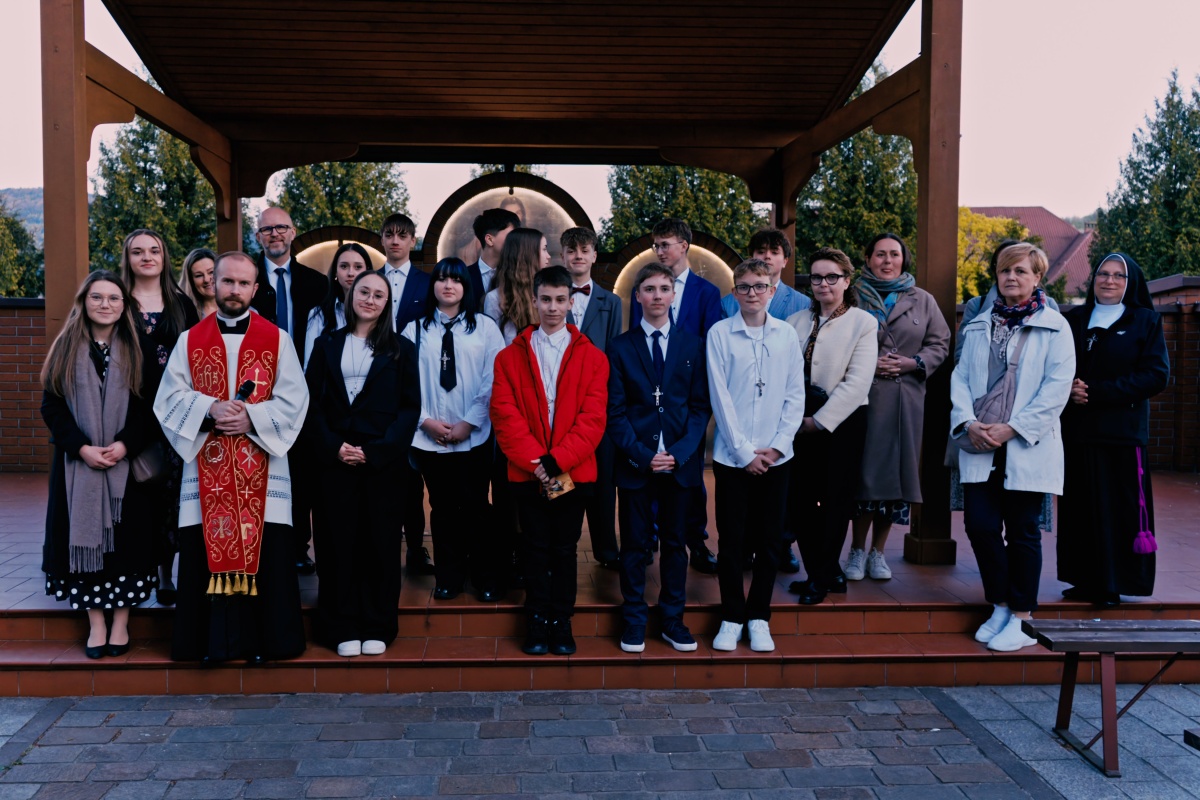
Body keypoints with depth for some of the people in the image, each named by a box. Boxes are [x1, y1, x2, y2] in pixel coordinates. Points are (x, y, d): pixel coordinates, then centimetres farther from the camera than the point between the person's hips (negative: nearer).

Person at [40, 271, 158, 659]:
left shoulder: (137, 350, 3)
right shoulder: (65, 348, 6)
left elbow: (152, 406, -1)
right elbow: (51, 405, 2)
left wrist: (125, 444, -15)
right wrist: (81, 447, -12)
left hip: (129, 464, -1)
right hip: (78, 465, 1)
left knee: (124, 539, 1)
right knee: (85, 538, 2)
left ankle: (120, 623, 11)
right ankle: (96, 625, 12)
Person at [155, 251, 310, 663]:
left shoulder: (277, 340, 6)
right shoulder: (190, 340, 10)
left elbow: (293, 399, -1)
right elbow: (170, 397, 3)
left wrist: (251, 417, -15)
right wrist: (210, 410, -15)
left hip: (261, 469, -1)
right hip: (206, 466, 1)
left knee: (264, 553, -1)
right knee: (206, 552, 3)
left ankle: (263, 639, 10)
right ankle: (214, 640, 14)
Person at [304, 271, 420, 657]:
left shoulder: (401, 349, 7)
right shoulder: (327, 344, 11)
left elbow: (410, 407, 0)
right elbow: (312, 402, 5)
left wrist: (376, 450, -11)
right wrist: (332, 446, -10)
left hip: (381, 459, -1)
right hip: (334, 458, 1)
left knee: (379, 540, 2)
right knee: (338, 540, 2)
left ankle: (377, 627, 12)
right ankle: (342, 628, 11)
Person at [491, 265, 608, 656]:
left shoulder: (592, 357, 3)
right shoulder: (510, 357, 4)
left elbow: (593, 418, -6)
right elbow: (505, 416, -4)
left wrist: (556, 460, -15)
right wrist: (536, 463, -13)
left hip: (573, 472, 0)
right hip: (527, 473, 0)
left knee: (565, 549, 8)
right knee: (536, 549, 7)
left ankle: (561, 622, 19)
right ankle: (537, 621, 18)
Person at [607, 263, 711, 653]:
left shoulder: (693, 345, 6)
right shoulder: (620, 347, 3)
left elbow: (701, 406, 3)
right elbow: (615, 411, -1)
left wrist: (678, 453, -9)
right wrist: (642, 455, -11)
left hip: (680, 460, 1)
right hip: (635, 462, -1)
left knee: (675, 543, 9)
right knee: (635, 545, 5)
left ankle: (672, 620, 19)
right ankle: (634, 621, 16)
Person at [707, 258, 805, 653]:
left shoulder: (786, 334, 5)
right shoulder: (720, 334, -3)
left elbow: (795, 394, 5)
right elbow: (720, 398, -6)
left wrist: (779, 445, -6)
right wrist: (744, 451, -9)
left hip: (775, 456, 2)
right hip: (732, 455, -2)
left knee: (769, 541, 7)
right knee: (732, 541, 4)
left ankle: (758, 618, 21)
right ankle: (731, 618, 17)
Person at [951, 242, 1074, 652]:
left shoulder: (1055, 326, 1)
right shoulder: (979, 326, 13)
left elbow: (1058, 386, -7)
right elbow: (960, 377, 8)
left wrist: (1012, 428, -15)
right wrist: (967, 422, -9)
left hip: (1027, 447, -3)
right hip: (980, 447, 3)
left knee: (1022, 530, 3)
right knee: (980, 525, -1)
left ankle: (1021, 621, 15)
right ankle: (1000, 608, 19)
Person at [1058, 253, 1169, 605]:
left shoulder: (1146, 321, 5)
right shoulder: (1073, 320, 14)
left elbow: (1157, 375, -5)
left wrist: (1097, 392, -13)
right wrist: (1068, 386, -10)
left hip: (1122, 433, -2)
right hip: (1077, 433, 3)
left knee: (1118, 508, -4)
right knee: (1081, 509, 2)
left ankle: (1113, 583, 6)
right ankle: (1086, 580, 10)